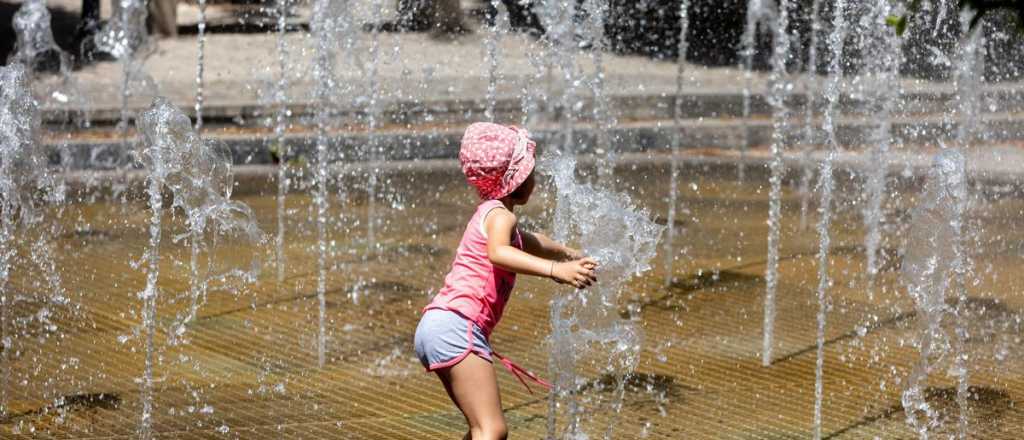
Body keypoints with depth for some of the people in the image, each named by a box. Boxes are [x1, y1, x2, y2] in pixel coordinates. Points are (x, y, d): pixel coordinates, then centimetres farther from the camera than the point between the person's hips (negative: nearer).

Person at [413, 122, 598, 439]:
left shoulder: (489, 213, 25)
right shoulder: (499, 215, -6)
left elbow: (527, 241, 47)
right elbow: (498, 253, -31)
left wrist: (568, 253, 62)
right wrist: (555, 269, -39)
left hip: (434, 327, 10)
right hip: (456, 326, -10)